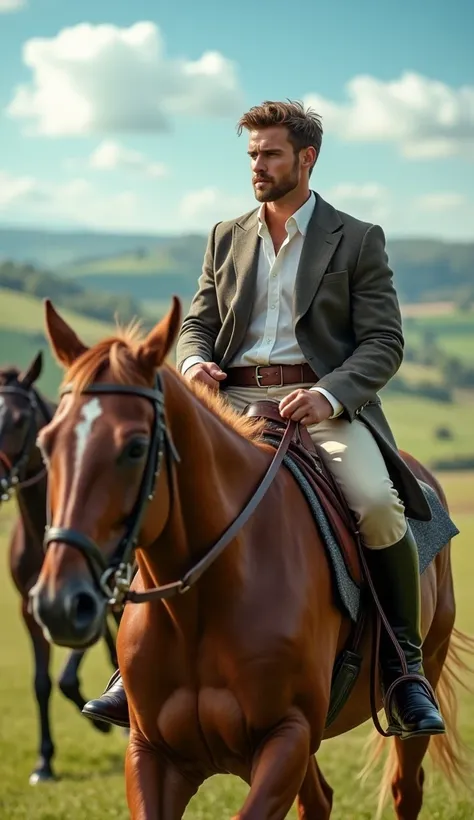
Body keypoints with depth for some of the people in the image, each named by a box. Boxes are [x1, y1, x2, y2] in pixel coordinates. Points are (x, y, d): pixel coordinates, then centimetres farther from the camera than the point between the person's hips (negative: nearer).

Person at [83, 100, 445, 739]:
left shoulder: (358, 240, 6)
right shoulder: (226, 239, 19)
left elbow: (384, 342, -1)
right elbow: (198, 323, 18)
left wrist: (328, 394, -19)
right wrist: (194, 362, -8)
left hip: (325, 403, -3)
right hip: (234, 399, 3)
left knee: (376, 504, -30)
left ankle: (404, 667, -12)